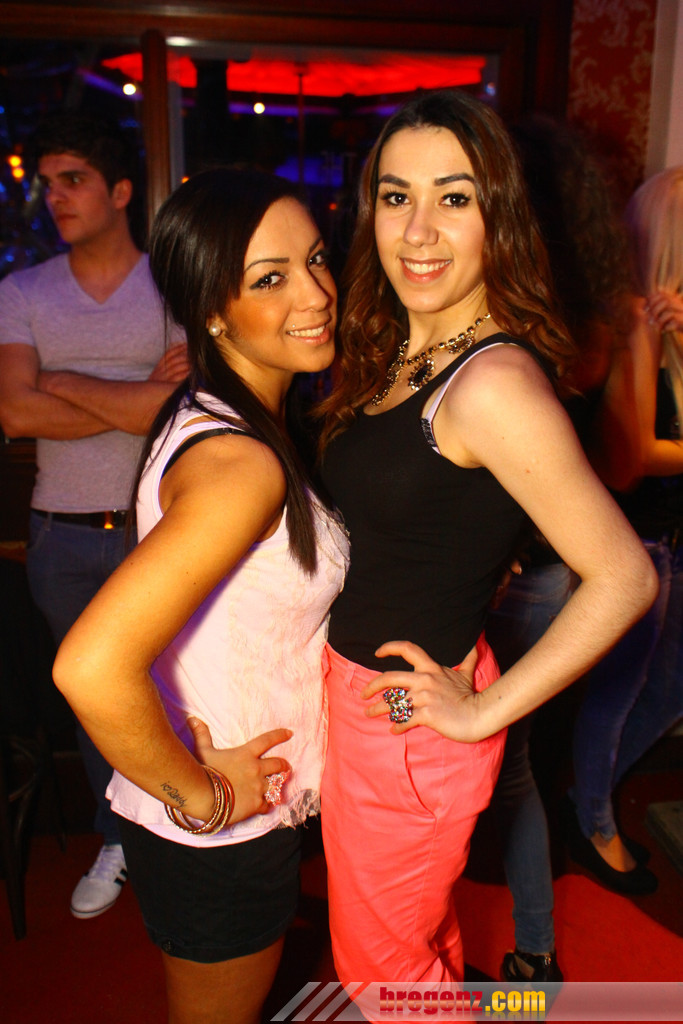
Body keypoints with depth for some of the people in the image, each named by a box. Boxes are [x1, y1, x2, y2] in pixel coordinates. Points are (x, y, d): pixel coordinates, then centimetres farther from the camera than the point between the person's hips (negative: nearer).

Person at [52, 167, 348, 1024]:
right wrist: (200, 795, -24)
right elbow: (92, 669, -40)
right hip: (217, 843, -8)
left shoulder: (214, 413, -2)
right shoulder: (240, 463, -31)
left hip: (245, 806, 8)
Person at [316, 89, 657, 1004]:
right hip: (361, 689, 8)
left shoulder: (493, 382, -26)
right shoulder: (399, 355, 2)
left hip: (407, 724, -8)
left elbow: (623, 578, -25)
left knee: (383, 966, 19)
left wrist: (485, 711, -19)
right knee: (425, 931, 31)